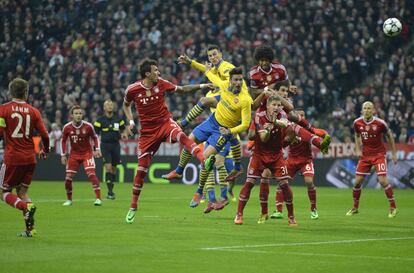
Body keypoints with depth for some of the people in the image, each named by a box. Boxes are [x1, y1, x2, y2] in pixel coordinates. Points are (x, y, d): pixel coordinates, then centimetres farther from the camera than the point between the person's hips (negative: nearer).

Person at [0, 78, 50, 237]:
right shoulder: (33, 111, 3)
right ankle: (30, 228, 2)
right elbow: (44, 135, 2)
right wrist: (45, 151, 20)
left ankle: (26, 206, -22)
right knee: (22, 192, 15)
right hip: (30, 158, 4)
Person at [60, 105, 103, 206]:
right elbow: (63, 141, 6)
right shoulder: (67, 128, -9)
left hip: (87, 153, -2)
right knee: (68, 177, -4)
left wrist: (97, 149, -4)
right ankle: (69, 200, 17)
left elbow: (94, 137, 5)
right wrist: (63, 155, 4)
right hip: (74, 154, 2)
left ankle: (98, 198, -18)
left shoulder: (88, 126, -12)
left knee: (91, 173, -20)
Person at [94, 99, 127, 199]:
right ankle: (110, 191, -14)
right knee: (108, 167, -15)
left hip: (115, 145, 3)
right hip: (105, 145, -3)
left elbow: (123, 130, 20)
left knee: (113, 168, 7)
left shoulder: (118, 119, 8)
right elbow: (95, 134, 1)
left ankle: (111, 190, 20)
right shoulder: (100, 120, -1)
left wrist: (124, 135, -3)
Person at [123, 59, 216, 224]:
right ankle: (133, 207, 15)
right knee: (142, 168, 1)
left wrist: (202, 86, 0)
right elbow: (126, 105, 13)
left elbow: (181, 89, 9)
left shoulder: (161, 84, -3)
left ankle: (204, 161, -56)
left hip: (165, 123, 1)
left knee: (181, 136, -35)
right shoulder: (132, 90, -8)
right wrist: (131, 121, -1)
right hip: (147, 131, 0)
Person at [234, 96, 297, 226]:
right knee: (249, 182, -9)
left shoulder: (281, 114, -9)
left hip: (276, 155, 1)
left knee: (284, 184, -6)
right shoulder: (259, 116, -14)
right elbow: (263, 139, -21)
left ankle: (291, 216, 7)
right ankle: (239, 214, -1)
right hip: (260, 154, -1)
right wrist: (267, 129, -42)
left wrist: (275, 122, -55)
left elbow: (285, 123, -34)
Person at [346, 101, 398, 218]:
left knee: (382, 180, -16)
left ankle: (393, 207, -3)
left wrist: (394, 153, 3)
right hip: (365, 155, 4)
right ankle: (355, 208, 19)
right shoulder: (357, 123, -5)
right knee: (357, 181, 1)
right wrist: (358, 150, 4)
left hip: (379, 154, -4)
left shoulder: (380, 123, -14)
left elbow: (389, 136, 2)